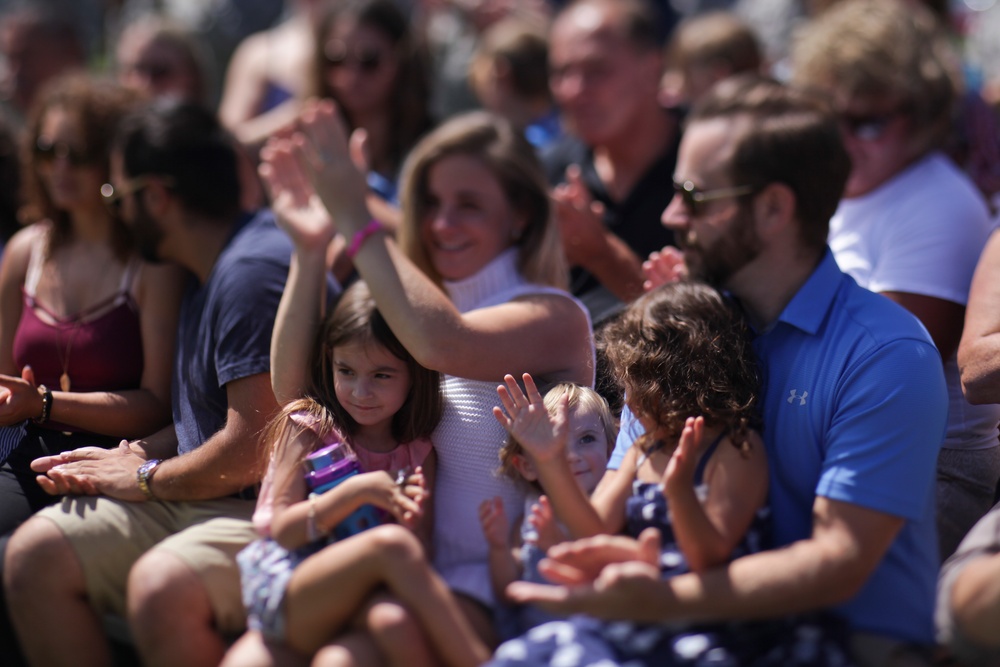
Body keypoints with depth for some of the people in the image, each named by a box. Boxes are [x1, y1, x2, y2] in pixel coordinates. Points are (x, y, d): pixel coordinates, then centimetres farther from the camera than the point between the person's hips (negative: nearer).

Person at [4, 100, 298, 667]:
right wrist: (132, 455, 8)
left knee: (160, 586, -36)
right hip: (200, 503, 10)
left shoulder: (253, 269, -16)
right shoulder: (210, 272, 18)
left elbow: (252, 447, -22)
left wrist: (145, 477, -6)